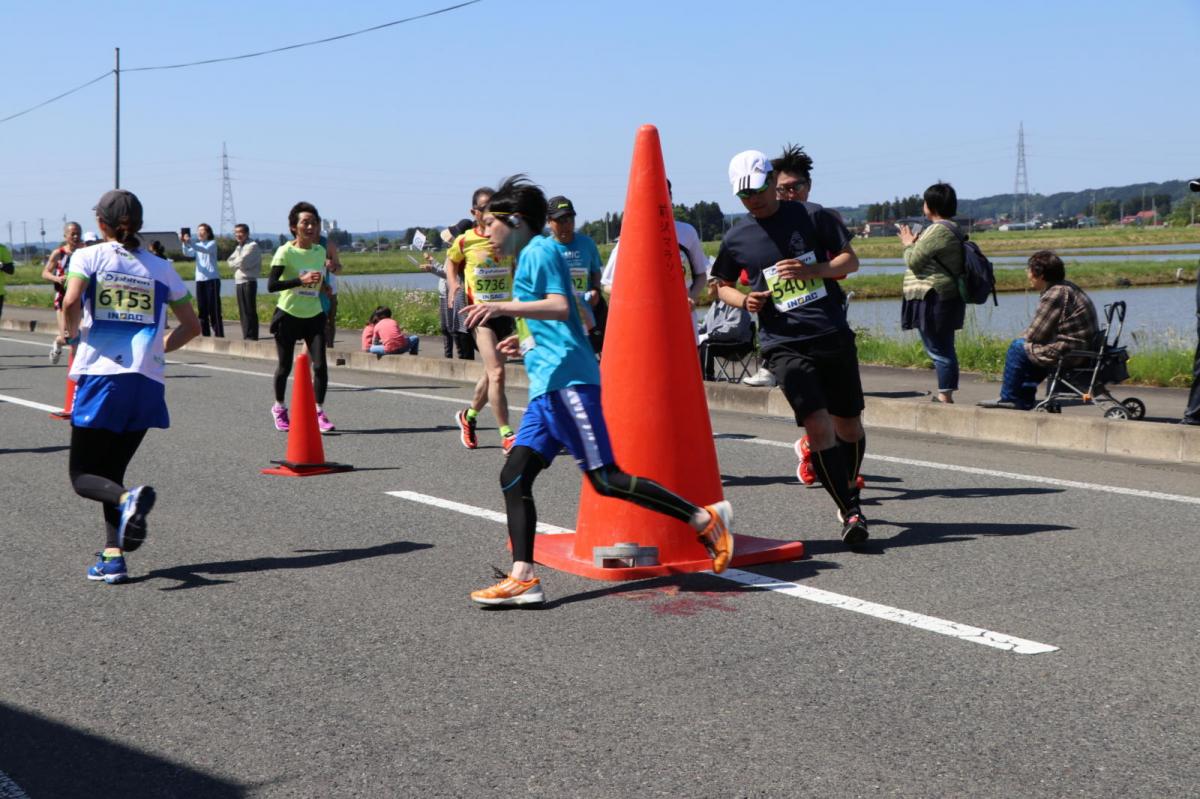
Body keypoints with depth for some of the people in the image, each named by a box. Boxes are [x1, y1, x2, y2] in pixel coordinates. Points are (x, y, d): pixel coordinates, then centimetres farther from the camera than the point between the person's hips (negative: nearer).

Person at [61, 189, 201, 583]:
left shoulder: (88, 256, 3)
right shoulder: (161, 267, 13)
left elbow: (71, 302, -14)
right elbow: (191, 325, 15)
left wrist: (74, 335, 4)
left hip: (100, 377, -3)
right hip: (147, 384, 3)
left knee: (83, 475, 6)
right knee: (111, 472, 15)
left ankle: (127, 499, -25)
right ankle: (113, 556, 2)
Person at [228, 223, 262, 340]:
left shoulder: (252, 246, -9)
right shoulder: (239, 247, 18)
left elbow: (242, 262, -18)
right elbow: (231, 261, 10)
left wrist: (235, 262, 1)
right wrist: (238, 263, -8)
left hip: (248, 281, -9)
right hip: (238, 282, 9)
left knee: (250, 311, -9)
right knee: (242, 311, 10)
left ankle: (252, 337, -9)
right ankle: (246, 336, 14)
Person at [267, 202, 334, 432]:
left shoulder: (320, 251, 4)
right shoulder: (285, 251, -12)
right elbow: (271, 285, -22)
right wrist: (301, 280, -29)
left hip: (313, 315, 4)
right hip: (288, 315, -3)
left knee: (320, 365, -8)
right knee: (285, 366, 7)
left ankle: (319, 412, 2)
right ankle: (279, 408, 29)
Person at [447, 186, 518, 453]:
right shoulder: (464, 241, -3)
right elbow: (451, 261, 17)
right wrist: (454, 284, 1)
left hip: (505, 312, 3)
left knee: (492, 374, 14)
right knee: (496, 373, -16)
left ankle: (468, 416, 40)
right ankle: (507, 436, -12)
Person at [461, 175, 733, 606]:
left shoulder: (537, 250, -4)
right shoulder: (532, 255, 24)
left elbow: (561, 307, -20)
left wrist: (503, 307, -24)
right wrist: (526, 339, 35)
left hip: (565, 380, -10)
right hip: (548, 385, 10)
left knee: (605, 478, -11)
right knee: (514, 477, 2)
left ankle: (705, 519, -7)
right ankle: (523, 578, -2)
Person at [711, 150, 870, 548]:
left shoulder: (811, 217, 4)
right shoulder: (736, 239, 6)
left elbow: (850, 260, 6)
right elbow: (722, 285, 20)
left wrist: (812, 270, -13)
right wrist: (744, 300, -2)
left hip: (834, 335, 1)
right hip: (784, 344, -1)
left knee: (849, 425, 10)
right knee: (818, 424, -18)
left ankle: (848, 492, 35)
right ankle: (851, 511, -11)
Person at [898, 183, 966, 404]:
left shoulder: (937, 231, -17)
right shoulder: (952, 229, 16)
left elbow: (913, 262, -15)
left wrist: (908, 244, 2)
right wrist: (915, 243, 18)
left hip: (933, 299, -10)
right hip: (946, 297, 10)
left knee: (938, 349, -7)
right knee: (943, 348, 13)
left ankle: (945, 396, -6)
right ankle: (945, 395, 18)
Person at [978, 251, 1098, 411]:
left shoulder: (1054, 295, -19)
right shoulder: (1067, 287, 14)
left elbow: (1035, 335, -15)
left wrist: (1024, 338, 6)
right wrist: (1027, 336, 8)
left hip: (1069, 354, -10)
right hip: (1085, 350, 10)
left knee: (1018, 347, -1)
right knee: (1029, 345, 25)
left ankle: (1009, 397, 10)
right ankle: (1024, 398, 27)